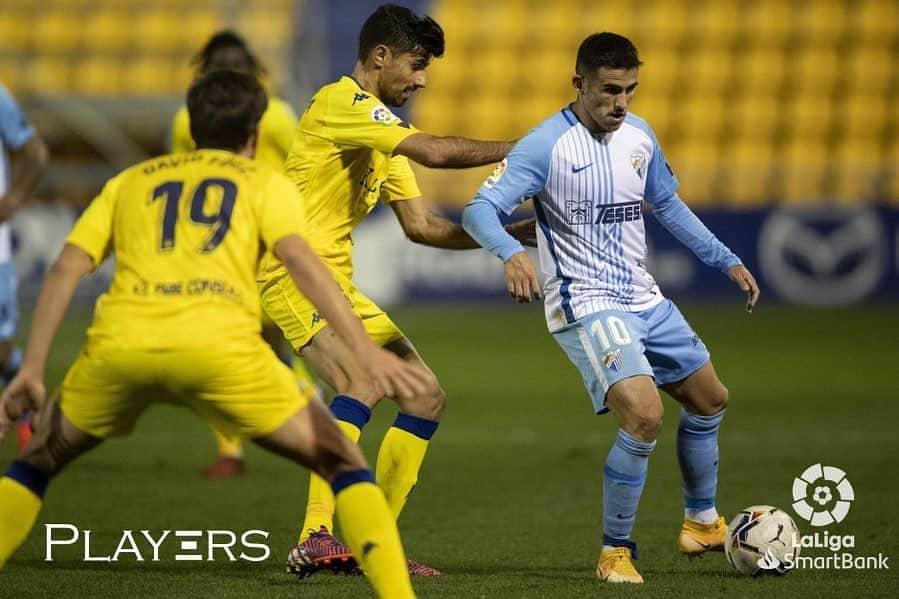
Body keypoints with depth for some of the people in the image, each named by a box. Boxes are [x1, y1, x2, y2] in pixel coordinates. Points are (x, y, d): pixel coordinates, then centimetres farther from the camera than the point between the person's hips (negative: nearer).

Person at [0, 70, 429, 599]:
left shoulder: (129, 182, 30)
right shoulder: (266, 182, 21)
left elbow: (67, 268, 18)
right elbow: (300, 259, 2)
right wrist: (365, 350, -8)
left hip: (119, 343, 2)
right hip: (221, 346, -2)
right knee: (344, 463, 12)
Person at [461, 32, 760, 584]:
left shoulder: (639, 136, 6)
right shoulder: (547, 145, -16)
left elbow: (667, 205, 22)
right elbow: (480, 210, -23)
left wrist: (726, 260, 19)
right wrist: (512, 254, -43)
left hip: (645, 300, 8)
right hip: (587, 306, -8)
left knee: (710, 399, 18)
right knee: (644, 416, -24)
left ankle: (702, 523, 39)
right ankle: (615, 553, -9)